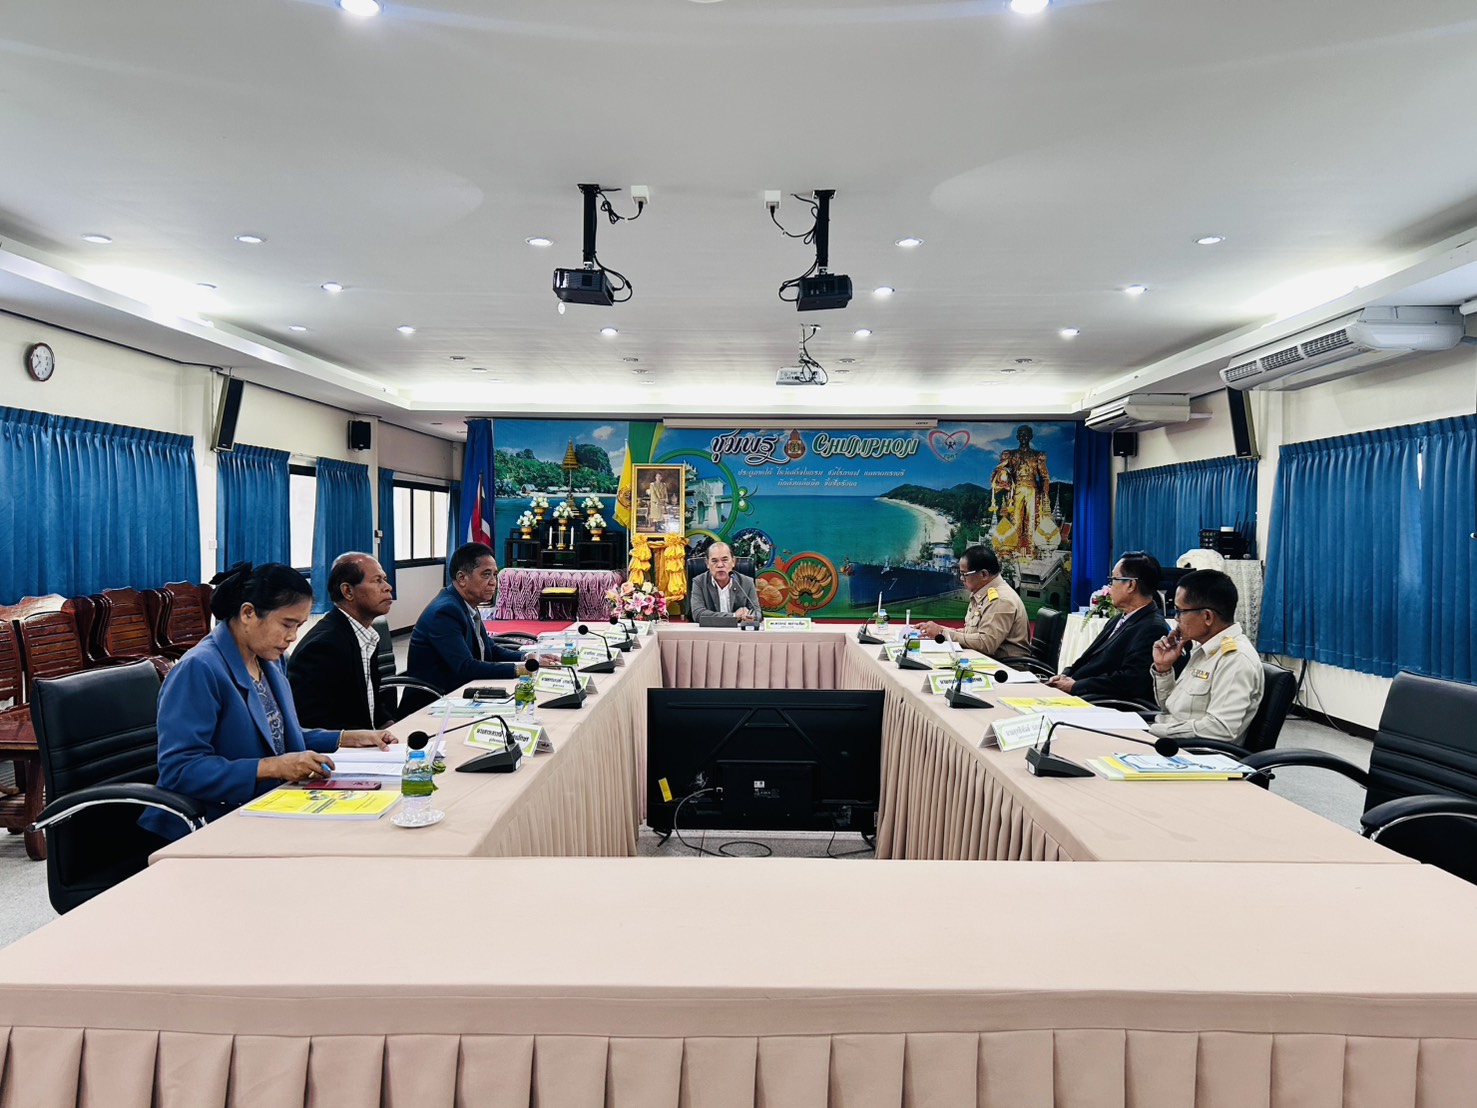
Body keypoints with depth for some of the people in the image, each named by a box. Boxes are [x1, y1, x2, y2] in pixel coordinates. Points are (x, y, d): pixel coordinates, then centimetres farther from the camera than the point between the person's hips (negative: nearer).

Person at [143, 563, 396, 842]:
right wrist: (273, 767, -27)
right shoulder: (198, 669, -16)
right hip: (210, 828, -8)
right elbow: (178, 769, -21)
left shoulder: (269, 660, 10)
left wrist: (351, 738, 10)